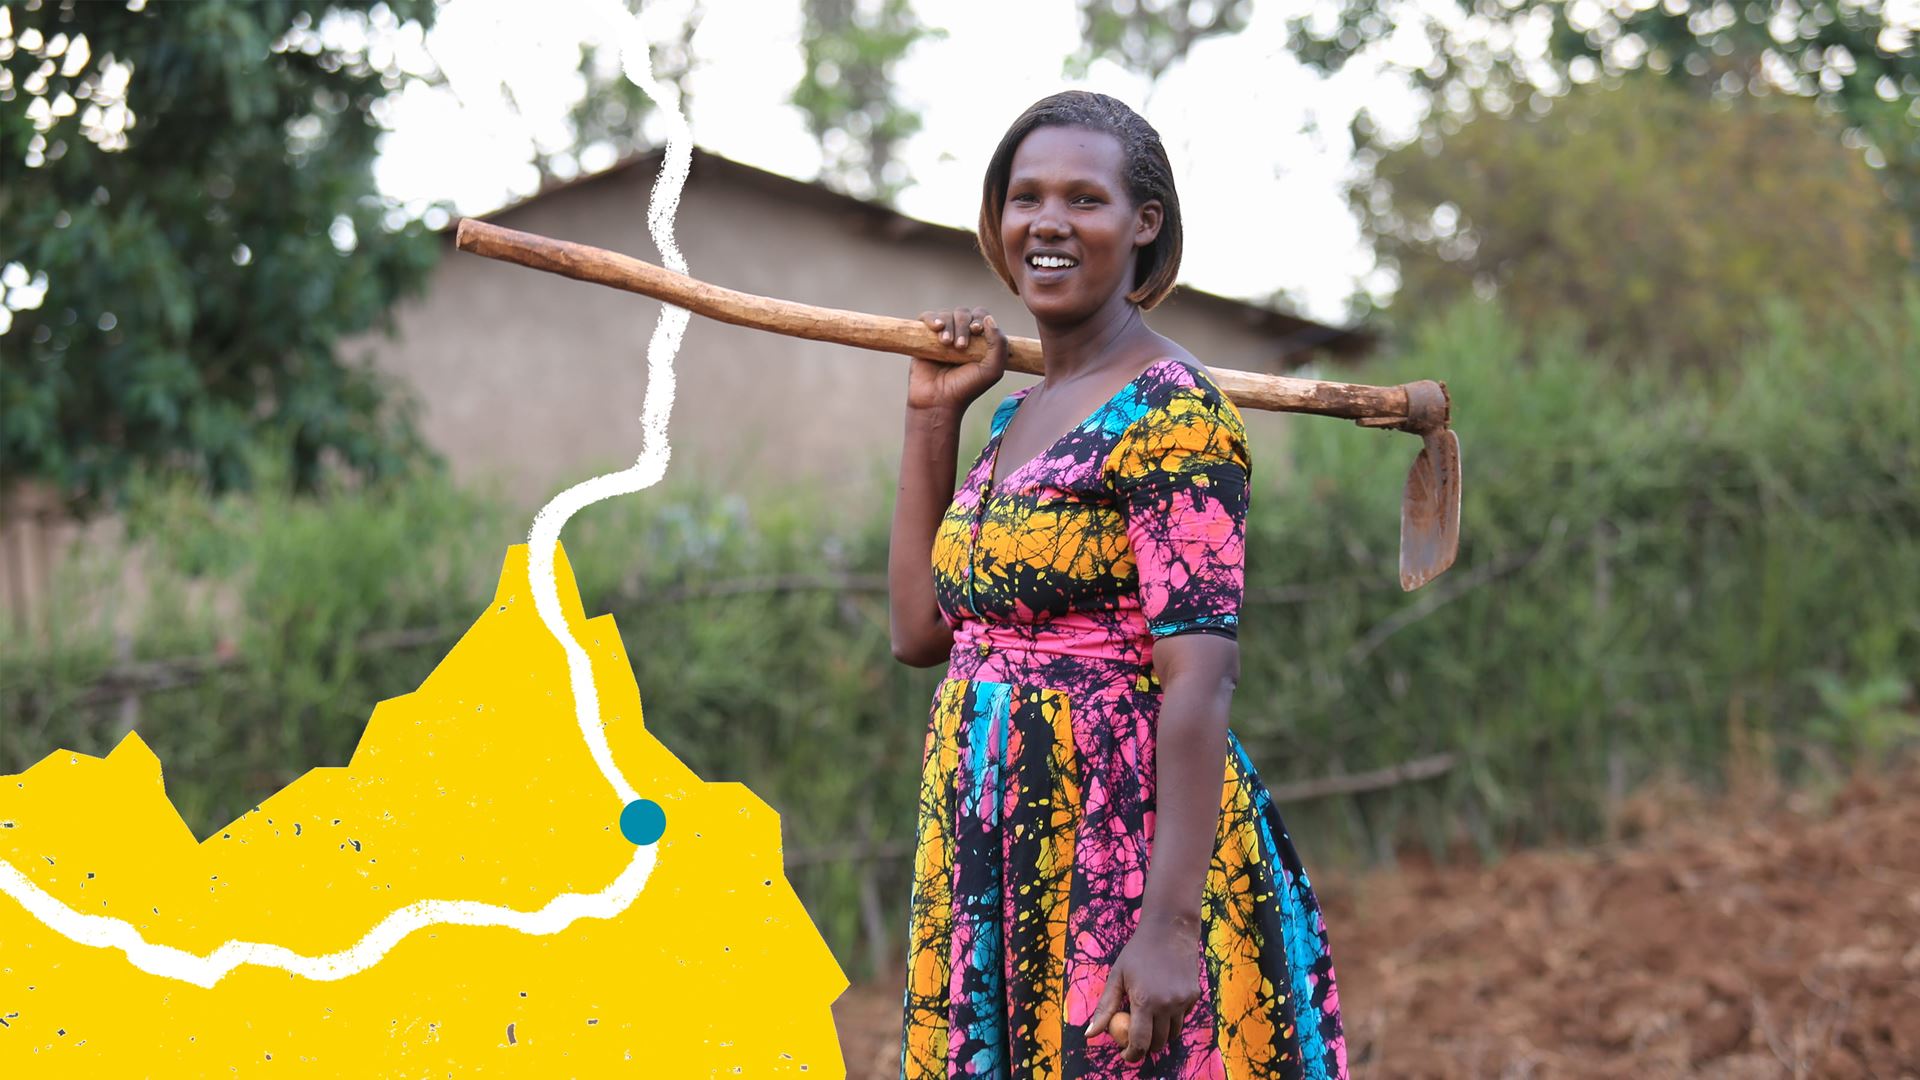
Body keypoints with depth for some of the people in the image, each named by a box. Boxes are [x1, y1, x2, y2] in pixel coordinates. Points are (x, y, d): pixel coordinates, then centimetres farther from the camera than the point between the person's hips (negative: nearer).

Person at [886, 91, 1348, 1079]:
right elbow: (920, 631, 14)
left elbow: (1200, 681, -19)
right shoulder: (1019, 415, 14)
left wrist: (1169, 924, -26)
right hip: (991, 848, 8)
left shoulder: (1170, 411, -12)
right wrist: (931, 418, 12)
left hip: (1123, 846, -8)